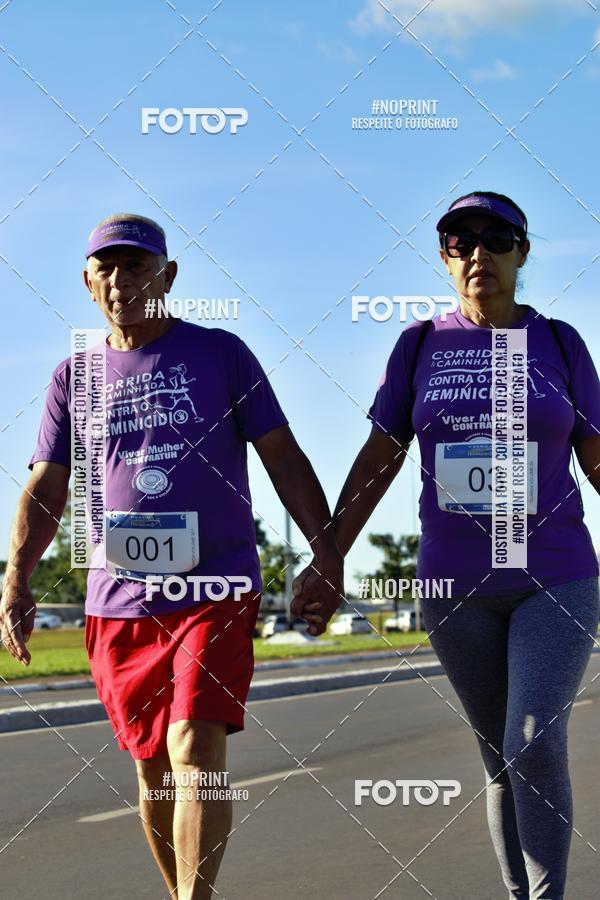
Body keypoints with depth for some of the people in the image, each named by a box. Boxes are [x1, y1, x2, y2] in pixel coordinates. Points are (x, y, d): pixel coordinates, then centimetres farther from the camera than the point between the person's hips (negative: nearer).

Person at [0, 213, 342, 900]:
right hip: (118, 600, 3)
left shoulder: (220, 353, 5)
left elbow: (282, 457, 4)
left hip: (217, 591, -3)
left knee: (196, 752, -17)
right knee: (152, 767, 10)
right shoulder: (74, 377, 12)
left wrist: (326, 551, -3)